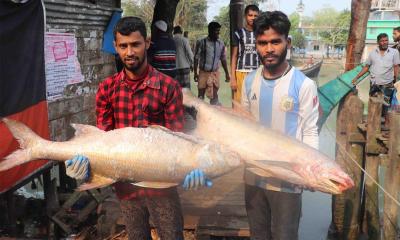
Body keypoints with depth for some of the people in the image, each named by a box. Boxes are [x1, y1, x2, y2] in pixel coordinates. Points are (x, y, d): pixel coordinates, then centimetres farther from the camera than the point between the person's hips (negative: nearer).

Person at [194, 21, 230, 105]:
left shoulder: (221, 44, 3)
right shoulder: (201, 42, -9)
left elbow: (223, 59, 10)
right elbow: (196, 58, -5)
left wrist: (227, 73, 10)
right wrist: (195, 73, -8)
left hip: (215, 73, 3)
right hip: (204, 72, -3)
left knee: (214, 96, 8)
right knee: (201, 96, 4)